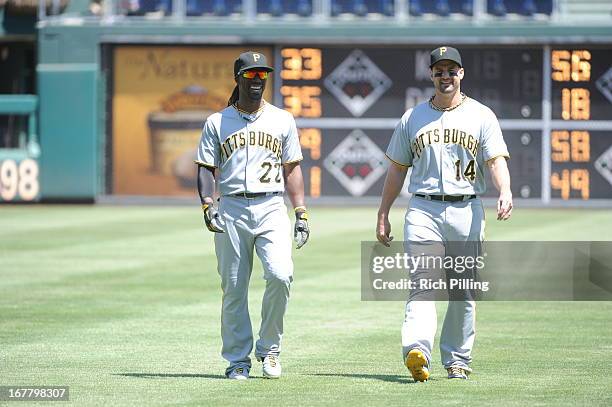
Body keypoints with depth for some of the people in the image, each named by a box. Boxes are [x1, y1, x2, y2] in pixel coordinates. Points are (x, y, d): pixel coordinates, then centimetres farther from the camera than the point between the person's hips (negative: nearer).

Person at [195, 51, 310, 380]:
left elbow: (292, 168, 14)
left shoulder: (282, 120, 13)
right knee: (234, 288, 0)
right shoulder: (217, 122, 10)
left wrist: (301, 212, 5)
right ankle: (238, 360, 9)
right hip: (232, 211, 0)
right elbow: (206, 168, 6)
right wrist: (207, 205, -11)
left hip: (272, 208, 0)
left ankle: (269, 348, -2)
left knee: (280, 275, -19)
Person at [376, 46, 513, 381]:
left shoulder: (481, 116, 6)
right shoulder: (412, 118, 12)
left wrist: (505, 192, -25)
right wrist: (383, 216, 13)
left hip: (467, 211, 0)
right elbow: (397, 168, 17)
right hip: (423, 210, 0)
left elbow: (496, 160, -5)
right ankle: (417, 352, -31)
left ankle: (457, 361, 14)